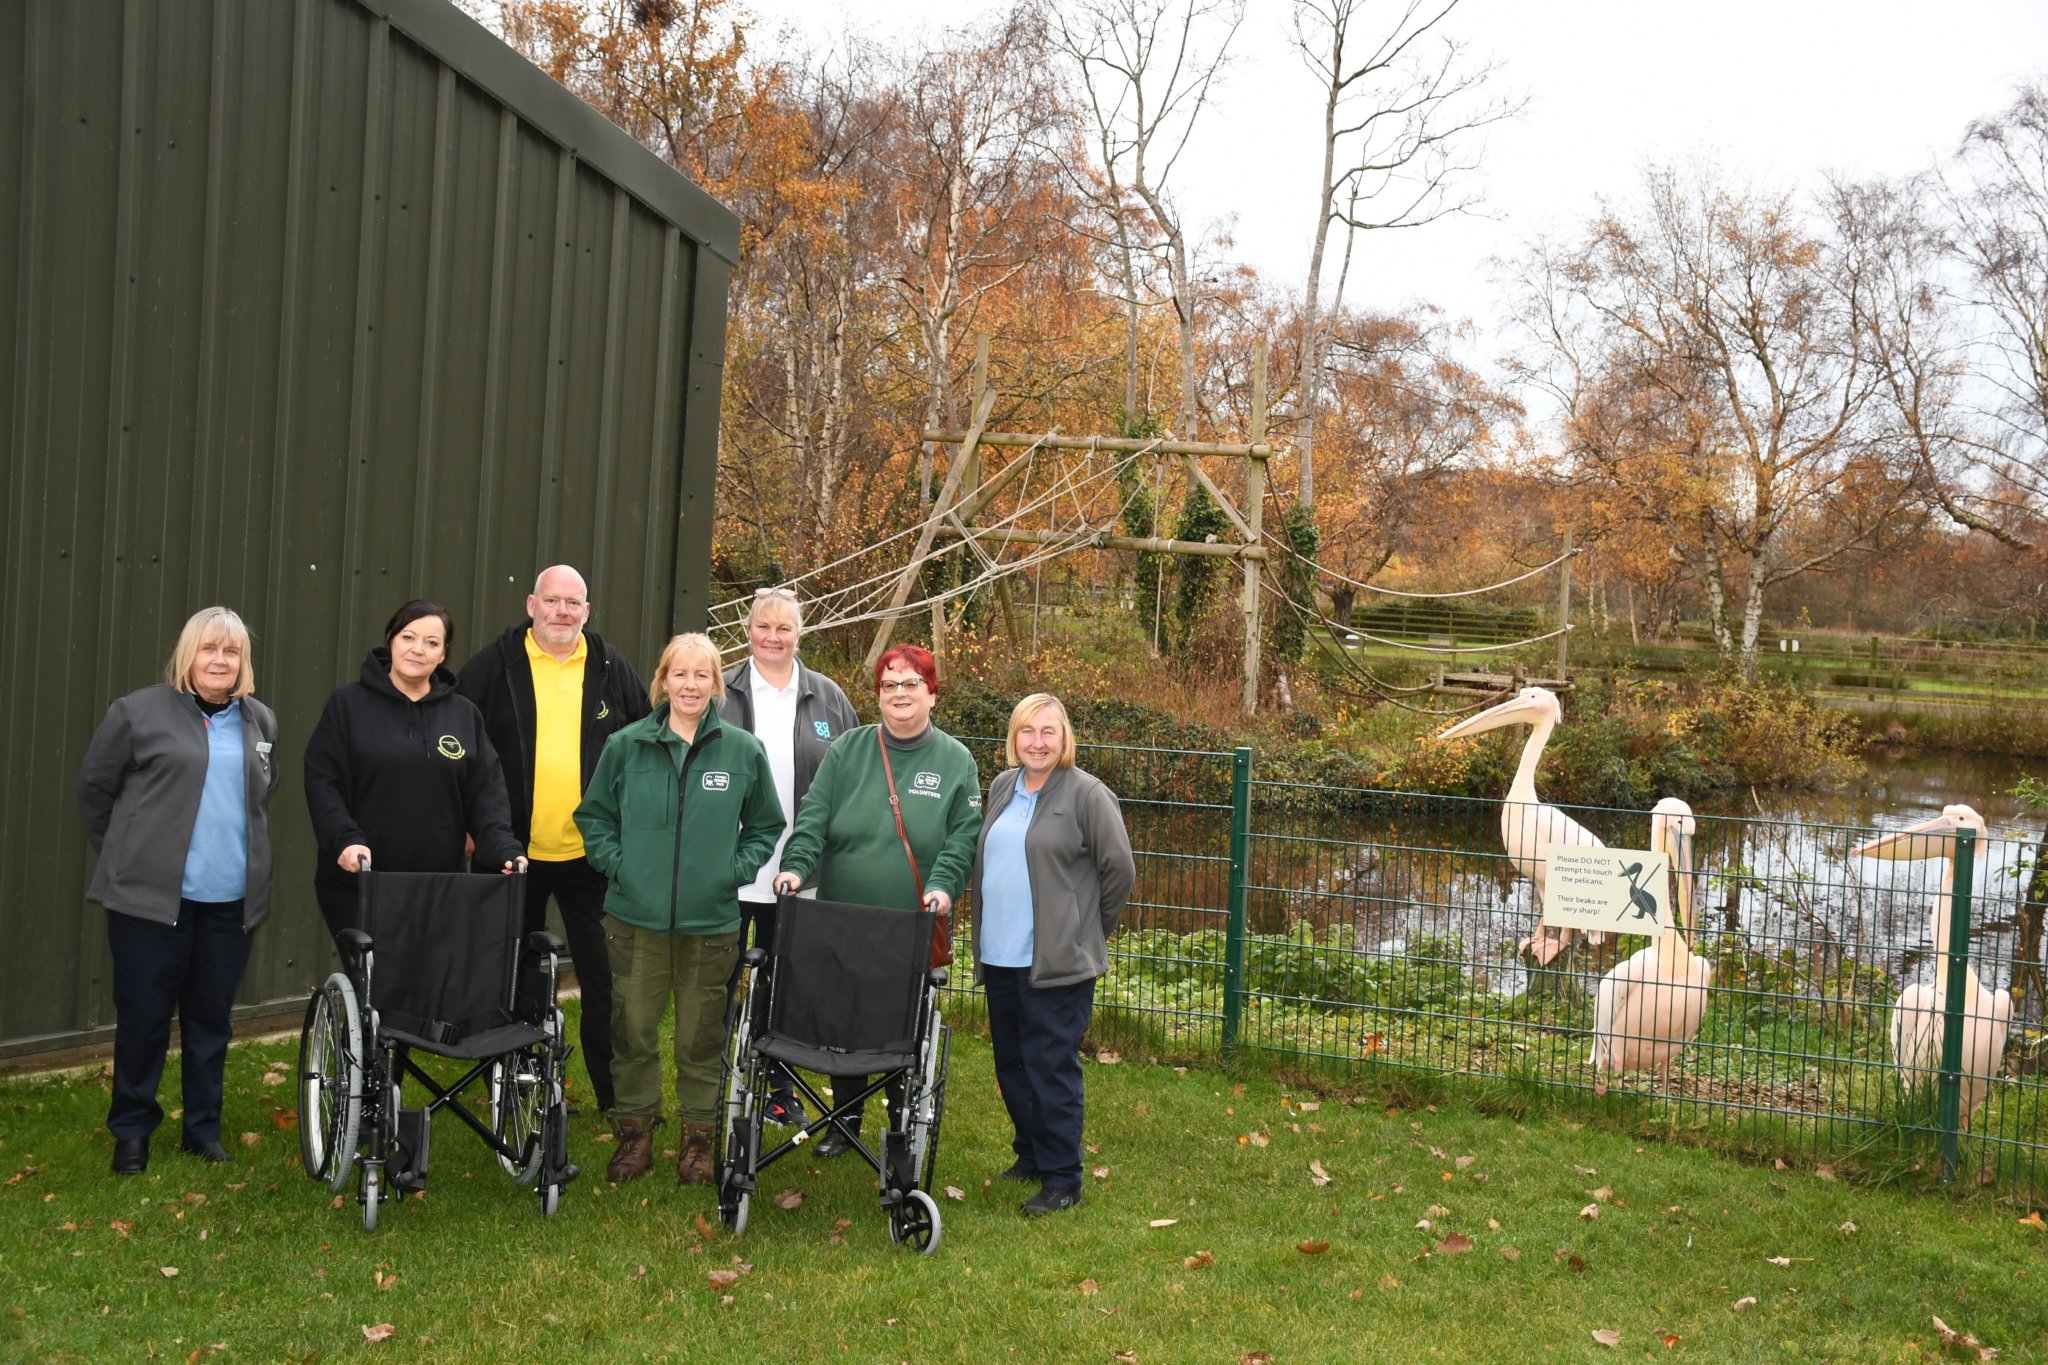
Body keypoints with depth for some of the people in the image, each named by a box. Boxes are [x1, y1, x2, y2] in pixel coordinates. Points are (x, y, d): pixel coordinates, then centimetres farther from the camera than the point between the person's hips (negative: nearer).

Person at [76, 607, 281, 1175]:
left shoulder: (261, 723, 10)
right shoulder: (139, 712, -4)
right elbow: (95, 786, 4)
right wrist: (126, 852, 8)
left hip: (232, 898, 4)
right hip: (151, 894, -4)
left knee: (212, 1017, 11)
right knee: (144, 1016, 3)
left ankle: (204, 1129, 24)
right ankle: (131, 1132, 19)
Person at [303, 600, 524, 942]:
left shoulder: (465, 714, 10)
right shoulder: (348, 704, 4)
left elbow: (486, 791, 5)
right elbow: (323, 783, -2)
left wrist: (503, 849, -11)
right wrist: (345, 839, -18)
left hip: (440, 887, 2)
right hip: (358, 884, -2)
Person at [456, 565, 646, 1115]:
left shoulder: (611, 669, 3)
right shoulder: (494, 666, -2)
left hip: (592, 853, 0)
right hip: (514, 851, 0)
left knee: (602, 976, 3)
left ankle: (616, 1091, 13)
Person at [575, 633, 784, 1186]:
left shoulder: (744, 751, 1)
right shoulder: (626, 745, 1)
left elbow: (765, 827, 11)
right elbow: (594, 816, 12)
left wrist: (734, 870, -1)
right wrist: (617, 864, -1)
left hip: (712, 921, 0)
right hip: (636, 917, 1)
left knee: (702, 1035, 8)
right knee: (633, 1029, 6)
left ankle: (698, 1136, 23)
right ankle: (634, 1130, 23)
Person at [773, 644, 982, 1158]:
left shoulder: (956, 760, 3)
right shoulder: (846, 750, 5)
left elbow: (963, 836, -2)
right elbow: (814, 817, -3)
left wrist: (943, 886, -18)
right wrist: (796, 864, -18)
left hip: (914, 930, -1)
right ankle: (844, 1121, 28)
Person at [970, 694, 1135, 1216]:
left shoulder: (1086, 794, -10)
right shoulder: (1002, 787, 11)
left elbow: (1119, 869, -7)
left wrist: (1089, 929, 2)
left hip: (1057, 960, -7)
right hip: (1000, 957, 7)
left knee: (1051, 1069, -3)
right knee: (1012, 1065, 15)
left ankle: (1061, 1179, 7)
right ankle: (1031, 1156, 31)